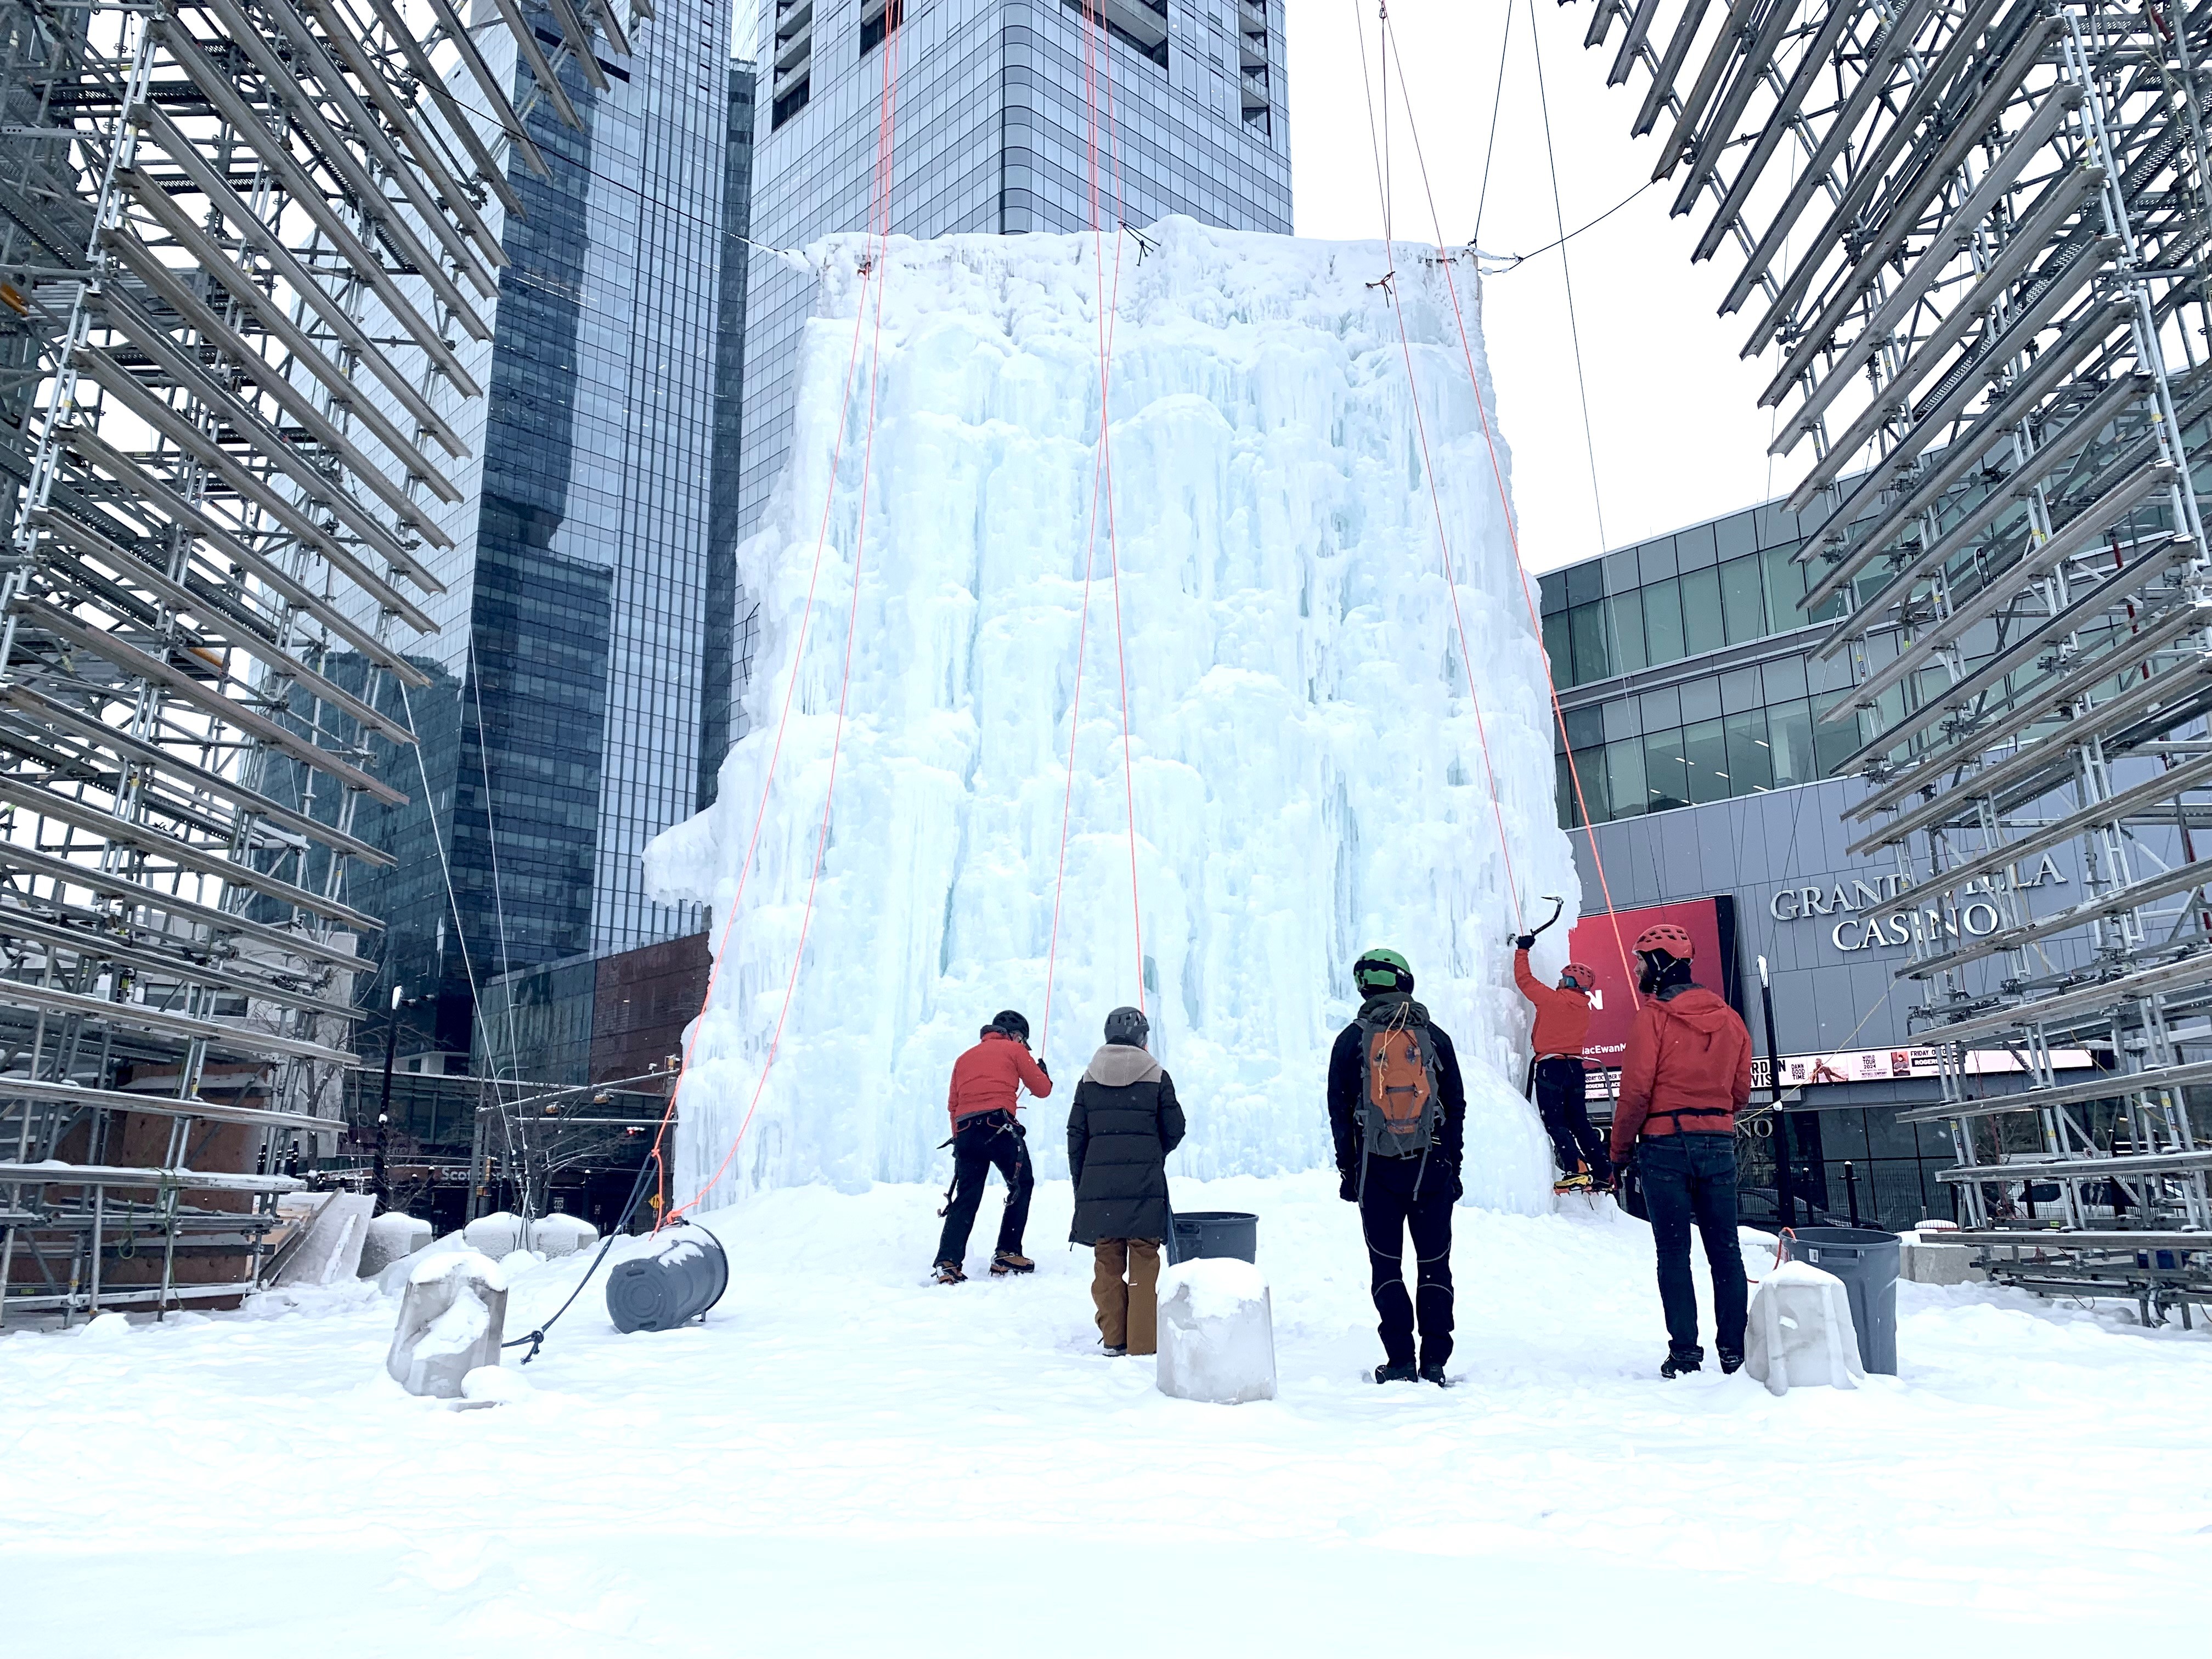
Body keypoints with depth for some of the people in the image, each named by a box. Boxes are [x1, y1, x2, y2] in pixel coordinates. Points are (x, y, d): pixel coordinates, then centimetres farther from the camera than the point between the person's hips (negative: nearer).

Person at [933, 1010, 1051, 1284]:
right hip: (1000, 1127, -5)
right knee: (1022, 1185, 14)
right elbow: (1042, 1089, 11)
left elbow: (953, 1104, 21)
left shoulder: (965, 1058, 26)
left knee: (966, 1199, 4)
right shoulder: (1014, 1050, 11)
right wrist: (1044, 1073, 32)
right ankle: (1008, 1254, 9)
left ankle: (948, 1263, -10)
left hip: (966, 1131, 5)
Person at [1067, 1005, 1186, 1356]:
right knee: (1144, 1261, 4)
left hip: (1099, 1180, 2)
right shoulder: (1156, 1076, 0)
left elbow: (1076, 1135, 7)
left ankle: (1112, 1338, 14)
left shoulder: (1089, 1078, 7)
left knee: (1107, 1261, 10)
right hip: (1145, 1183, -2)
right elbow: (1174, 1130, 4)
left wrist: (1079, 1181, 15)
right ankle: (1143, 1341, 5)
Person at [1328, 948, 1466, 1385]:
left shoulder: (1351, 1039, 0)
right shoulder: (1435, 1037, 4)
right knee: (1435, 1264, 7)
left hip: (1376, 1169, -1)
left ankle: (1400, 1361, 3)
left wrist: (1347, 1172, 7)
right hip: (1432, 1166, 1)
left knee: (1386, 1266, 6)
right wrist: (1453, 1166, 13)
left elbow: (1340, 1113, 1)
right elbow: (1457, 1107, 7)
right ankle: (1434, 1363, 6)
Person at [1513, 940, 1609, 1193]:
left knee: (1555, 1122, -6)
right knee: (1579, 1123, 13)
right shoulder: (1583, 1007, 10)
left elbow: (1524, 979, -3)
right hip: (1575, 1066, 7)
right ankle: (1604, 1174, 12)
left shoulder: (1553, 999, -9)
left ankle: (1575, 1170, -19)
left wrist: (1522, 949, 9)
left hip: (1551, 1066, -7)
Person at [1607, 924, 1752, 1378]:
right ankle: (1734, 1350, 11)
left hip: (1665, 1145, -5)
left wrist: (1620, 1147, -3)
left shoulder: (1653, 1017, -10)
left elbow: (1636, 1089, -13)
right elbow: (1741, 1089, 12)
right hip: (1719, 1144, 5)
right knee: (1725, 1251, 9)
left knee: (1674, 1252, 1)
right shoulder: (1729, 1018, 7)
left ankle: (1685, 1352, 0)